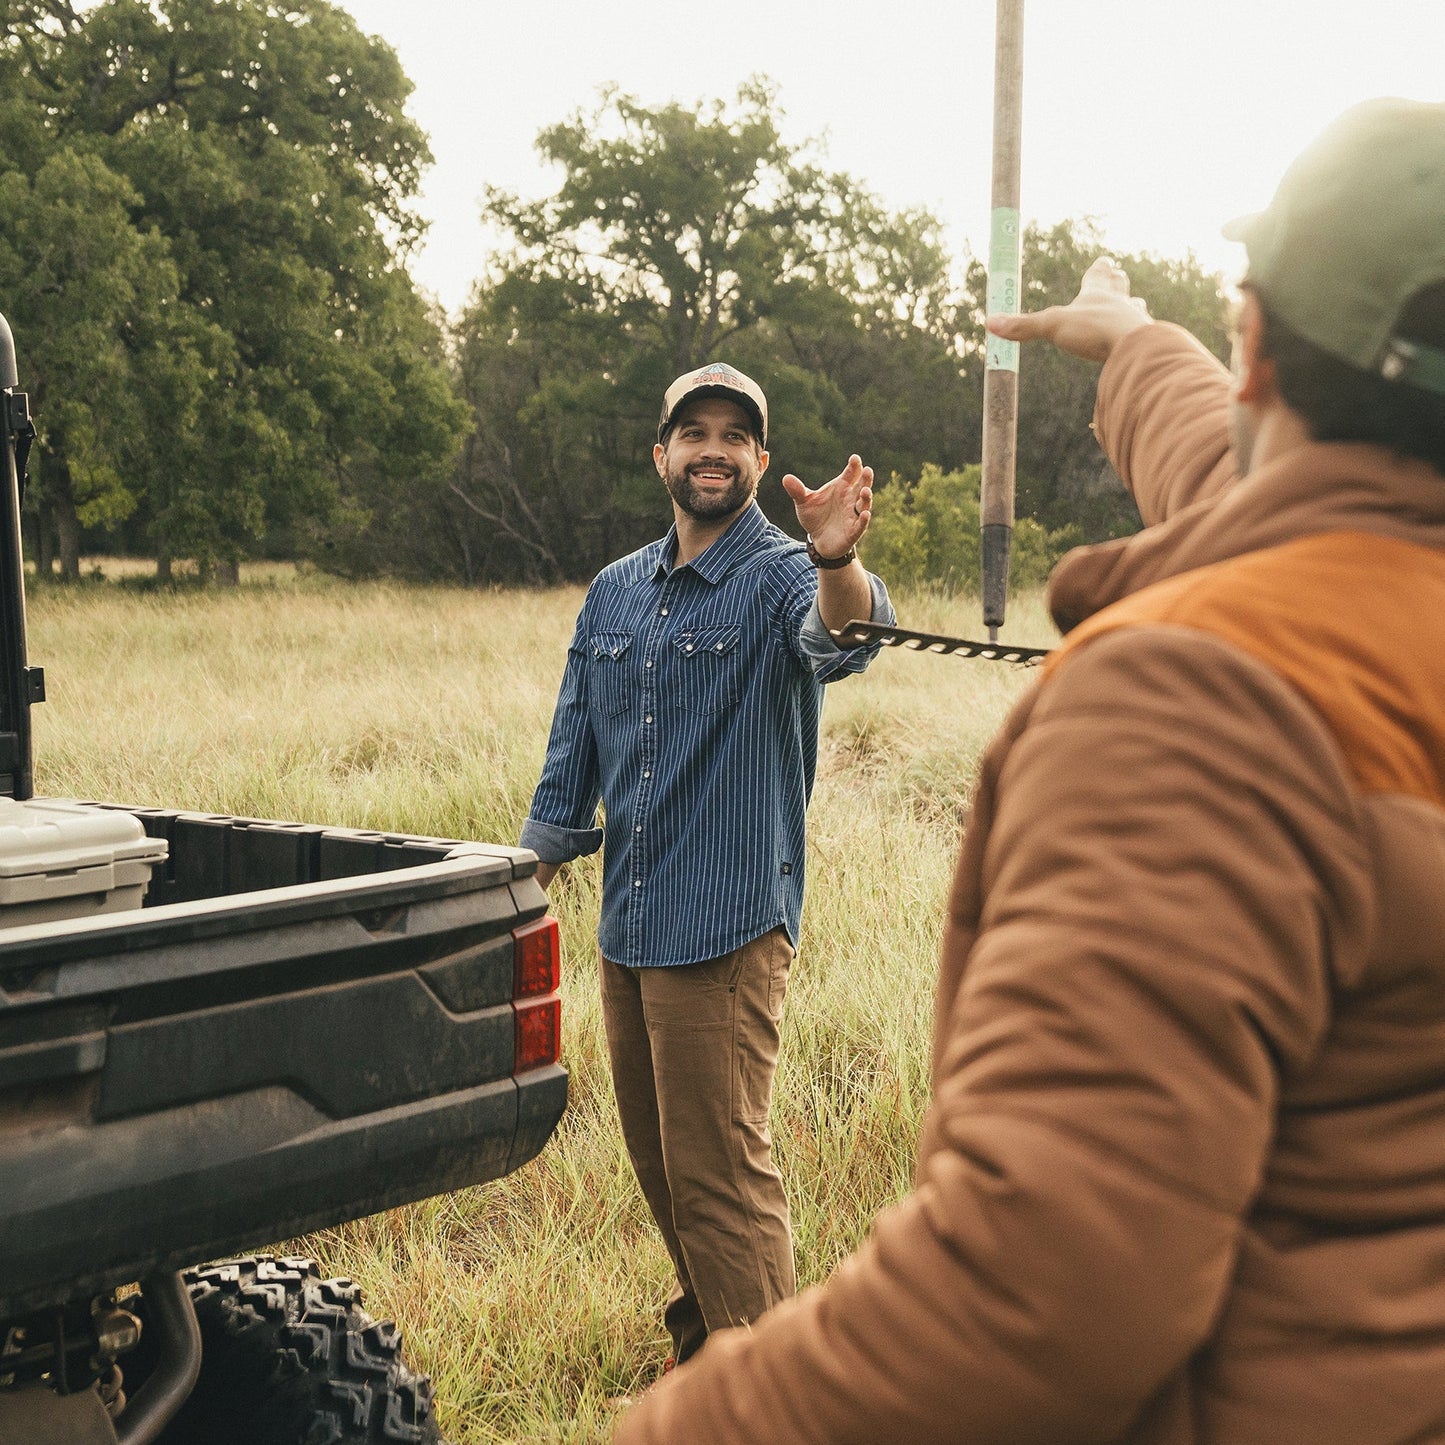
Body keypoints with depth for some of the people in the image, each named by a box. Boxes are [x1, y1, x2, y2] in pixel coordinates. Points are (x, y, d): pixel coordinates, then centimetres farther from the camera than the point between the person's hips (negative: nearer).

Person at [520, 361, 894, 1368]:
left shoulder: (783, 577, -8)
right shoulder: (615, 593, 11)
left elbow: (841, 634, -33)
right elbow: (572, 761, 14)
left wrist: (839, 564, -55)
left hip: (728, 927, -7)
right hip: (627, 928, 7)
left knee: (723, 1171, -3)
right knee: (659, 1161, 19)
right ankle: (704, 1337, 38)